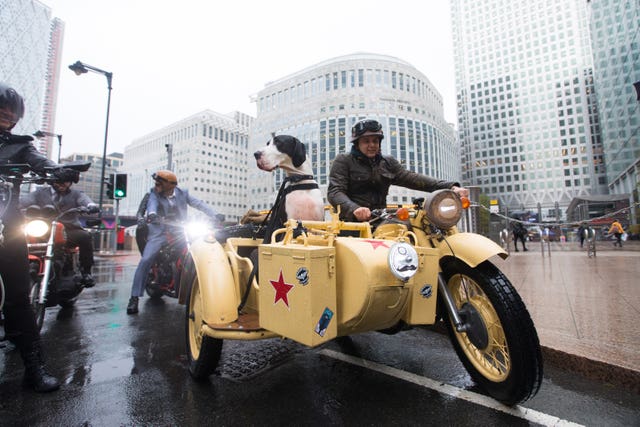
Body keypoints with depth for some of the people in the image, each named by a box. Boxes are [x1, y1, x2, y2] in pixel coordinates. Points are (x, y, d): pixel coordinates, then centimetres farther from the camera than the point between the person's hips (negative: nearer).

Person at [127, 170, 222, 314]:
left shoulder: (182, 193, 4)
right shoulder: (154, 194, -1)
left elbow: (199, 204, -5)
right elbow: (152, 204, -24)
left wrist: (214, 215, -21)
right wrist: (152, 214, -48)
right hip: (161, 232, -1)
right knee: (145, 260, -18)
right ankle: (134, 297, -6)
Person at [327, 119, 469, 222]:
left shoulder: (388, 163, 19)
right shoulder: (343, 161, 4)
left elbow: (412, 178, 8)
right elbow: (335, 191, -8)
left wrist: (450, 187, -6)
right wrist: (354, 208, -29)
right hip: (353, 221, -4)